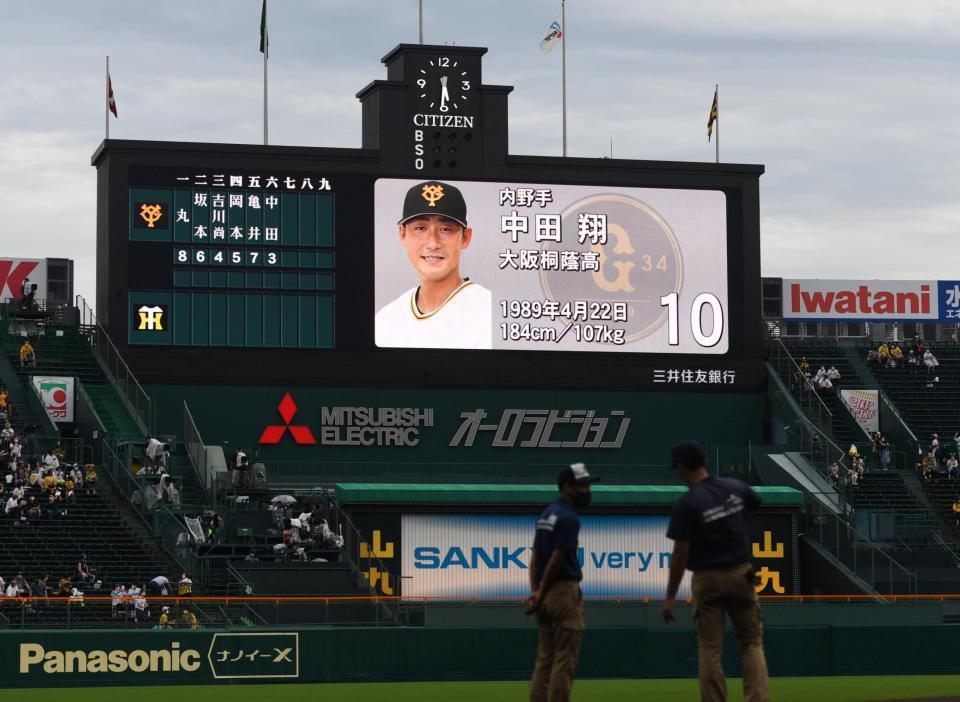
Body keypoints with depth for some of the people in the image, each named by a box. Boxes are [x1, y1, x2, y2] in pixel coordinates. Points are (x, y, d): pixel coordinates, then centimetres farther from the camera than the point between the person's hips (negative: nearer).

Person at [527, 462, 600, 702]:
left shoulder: (547, 514, 16)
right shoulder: (569, 518, -12)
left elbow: (535, 556, 11)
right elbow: (556, 560, -16)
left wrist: (535, 591, 4)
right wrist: (541, 595, -10)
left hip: (545, 595, 9)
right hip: (564, 591, -9)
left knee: (544, 661, 11)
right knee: (564, 661, -6)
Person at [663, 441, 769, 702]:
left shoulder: (686, 503, -14)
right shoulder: (735, 488, 0)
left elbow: (680, 553, -15)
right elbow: (759, 504, 22)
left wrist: (670, 597, -10)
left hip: (707, 580, -3)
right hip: (741, 574, 4)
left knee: (710, 649, 4)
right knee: (752, 643, 8)